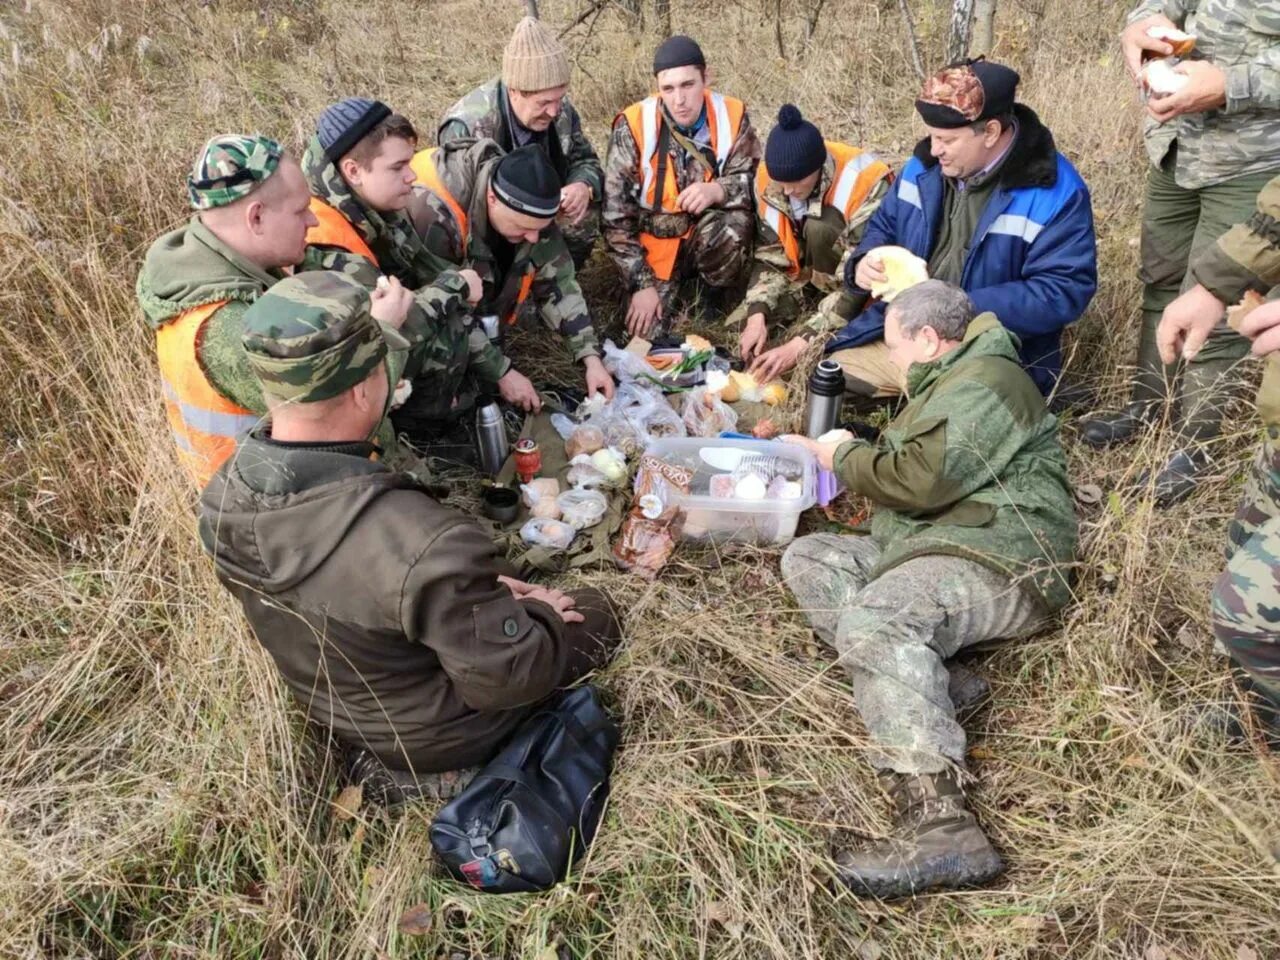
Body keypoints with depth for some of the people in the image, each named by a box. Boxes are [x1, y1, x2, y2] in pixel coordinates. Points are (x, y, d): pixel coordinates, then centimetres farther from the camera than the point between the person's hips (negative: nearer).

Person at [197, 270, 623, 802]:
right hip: (434, 741, -6)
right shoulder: (421, 545, -44)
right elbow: (506, 679, -29)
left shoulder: (220, 500, -18)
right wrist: (538, 613, -8)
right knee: (594, 611, 12)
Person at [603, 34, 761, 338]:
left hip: (712, 238, 1)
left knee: (734, 224, -32)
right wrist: (642, 284, -18)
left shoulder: (732, 116, -10)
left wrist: (717, 191, -32)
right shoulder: (633, 126, -15)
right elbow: (616, 215, -14)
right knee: (648, 333, -14)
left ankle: (715, 291, -2)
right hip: (656, 246, 0)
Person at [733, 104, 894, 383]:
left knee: (819, 228, -33)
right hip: (810, 268, 6)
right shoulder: (768, 177, -16)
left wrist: (801, 344, -38)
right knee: (740, 324, -14)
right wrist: (757, 316, -24)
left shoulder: (865, 185, -32)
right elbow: (770, 256, -8)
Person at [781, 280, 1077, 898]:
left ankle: (940, 826, -46)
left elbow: (922, 479, -20)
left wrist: (844, 459, -3)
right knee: (807, 558, 2)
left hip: (995, 563, -11)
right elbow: (910, 470, 34)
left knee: (870, 622, -36)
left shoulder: (984, 382, -7)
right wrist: (827, 453, 22)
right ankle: (926, 680, -19)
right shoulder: (950, 384, 28)